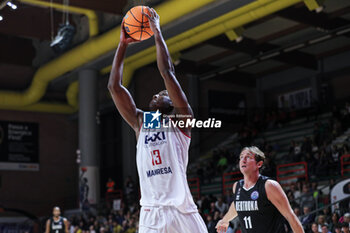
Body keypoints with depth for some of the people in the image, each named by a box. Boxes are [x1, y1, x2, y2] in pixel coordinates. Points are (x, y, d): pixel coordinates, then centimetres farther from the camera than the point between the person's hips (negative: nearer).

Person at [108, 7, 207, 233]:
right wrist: (123, 44, 13)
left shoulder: (180, 120, 6)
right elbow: (114, 86, 14)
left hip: (181, 212, -3)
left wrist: (157, 33, 2)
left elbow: (168, 73, -3)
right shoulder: (140, 122, 18)